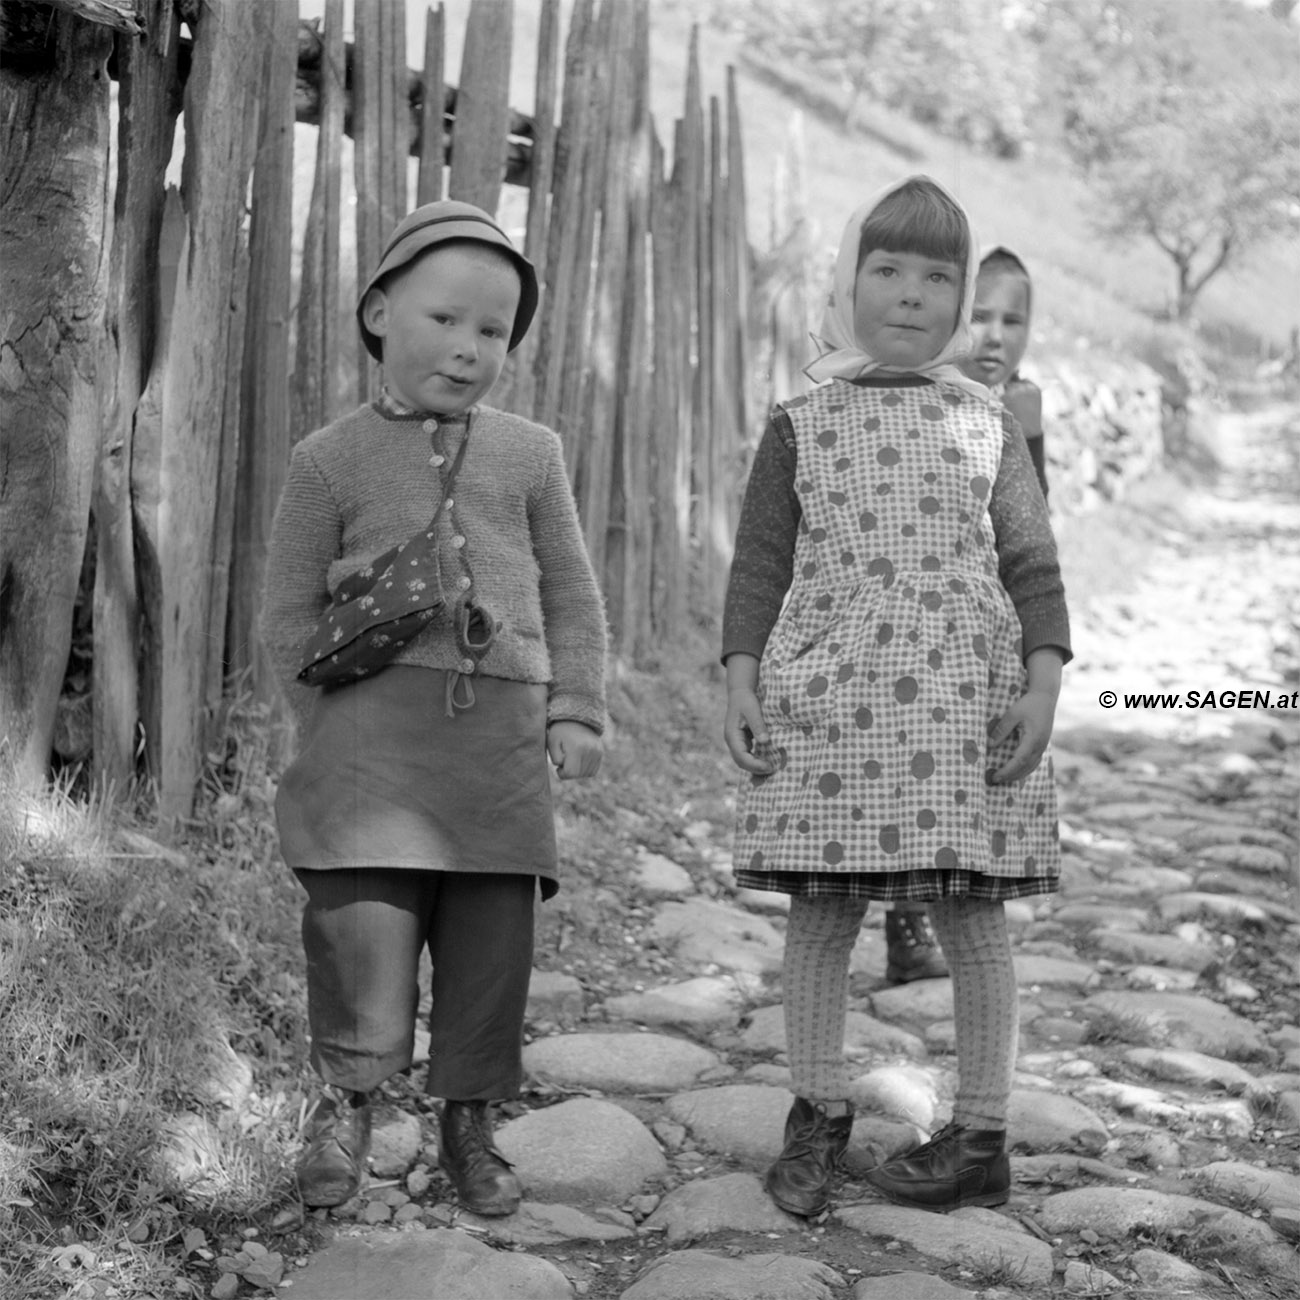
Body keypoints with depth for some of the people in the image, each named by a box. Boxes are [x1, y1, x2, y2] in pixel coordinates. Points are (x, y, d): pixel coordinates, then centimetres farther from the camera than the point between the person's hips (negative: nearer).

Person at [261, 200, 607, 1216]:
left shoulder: (530, 455, 11)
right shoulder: (332, 459, 5)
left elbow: (571, 593, 14)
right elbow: (291, 613, 7)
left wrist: (577, 711, 7)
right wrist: (339, 720, -1)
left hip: (503, 736, 3)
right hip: (371, 732, -2)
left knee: (493, 939, 5)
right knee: (364, 922, -14)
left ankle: (470, 1121, 21)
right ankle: (348, 1092, 9)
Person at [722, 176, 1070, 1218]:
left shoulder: (989, 426, 7)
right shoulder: (802, 426, 7)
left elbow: (1031, 563, 6)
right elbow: (760, 563, 7)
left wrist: (1042, 684, -4)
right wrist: (742, 684, -2)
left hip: (963, 706, 0)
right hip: (823, 705, 0)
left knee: (971, 912, 5)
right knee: (820, 910, 4)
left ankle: (982, 1138, 17)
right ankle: (818, 1114, 21)